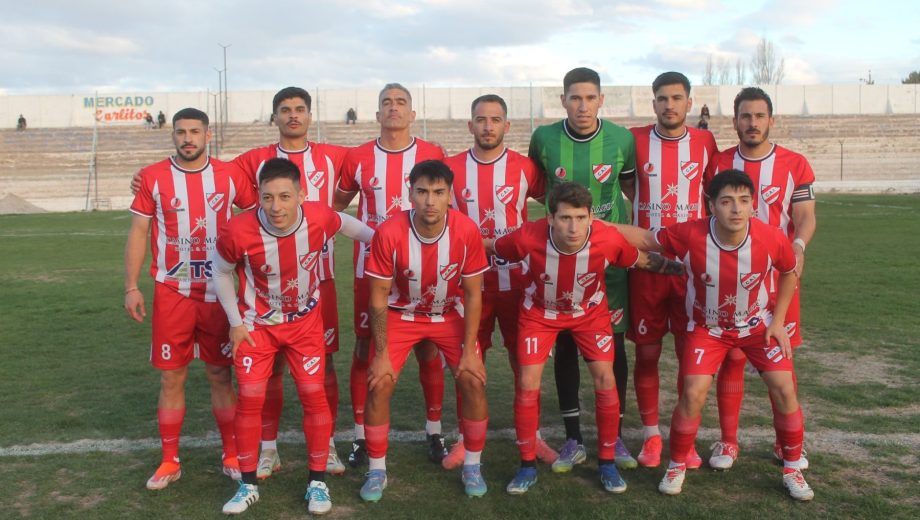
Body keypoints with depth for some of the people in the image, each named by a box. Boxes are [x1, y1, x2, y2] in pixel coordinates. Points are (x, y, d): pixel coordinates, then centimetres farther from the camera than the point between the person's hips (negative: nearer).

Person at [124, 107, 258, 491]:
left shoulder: (229, 175, 0)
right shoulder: (153, 177, 0)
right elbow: (138, 232, 2)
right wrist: (131, 287, -4)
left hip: (218, 291, 0)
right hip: (171, 292, 0)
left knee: (220, 375, 7)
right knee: (171, 377, 6)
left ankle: (232, 457, 19)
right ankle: (169, 462, 19)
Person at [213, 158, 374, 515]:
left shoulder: (320, 218, -24)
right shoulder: (238, 231, -27)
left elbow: (346, 224, 3)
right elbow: (221, 272, -6)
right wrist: (235, 322, -5)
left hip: (305, 322, 1)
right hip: (257, 325, -1)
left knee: (313, 394, -1)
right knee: (250, 398, -1)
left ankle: (318, 482, 15)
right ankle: (248, 485, 17)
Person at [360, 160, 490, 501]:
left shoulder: (467, 231, -25)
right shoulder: (389, 233, -28)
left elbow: (472, 294, -12)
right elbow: (379, 297, -16)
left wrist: (469, 350, -13)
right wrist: (382, 354, -14)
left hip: (450, 315, 1)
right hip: (401, 315, -1)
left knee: (474, 382, -9)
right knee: (379, 385, -11)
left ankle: (472, 467, 12)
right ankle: (377, 471, 10)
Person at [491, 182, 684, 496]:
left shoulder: (608, 240, -32)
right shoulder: (528, 238, -35)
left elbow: (642, 261, -10)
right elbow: (489, 247, -14)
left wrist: (680, 268, -4)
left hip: (590, 312, 1)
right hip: (540, 312, 0)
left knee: (605, 380, -5)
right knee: (527, 384, -6)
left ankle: (607, 463, 15)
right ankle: (528, 466, 11)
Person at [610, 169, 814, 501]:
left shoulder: (772, 239, -25)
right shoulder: (690, 235, -29)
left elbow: (789, 273, -2)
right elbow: (645, 239, -12)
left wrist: (778, 321, -5)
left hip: (758, 324, 1)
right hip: (708, 327, -1)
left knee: (784, 390, -6)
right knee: (693, 394, -13)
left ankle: (792, 469, 17)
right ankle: (677, 467, 10)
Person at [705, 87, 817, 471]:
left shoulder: (795, 165, 2)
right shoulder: (718, 164, 5)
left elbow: (805, 215, -1)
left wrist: (798, 245, -22)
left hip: (777, 276, 0)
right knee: (730, 358, 2)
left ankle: (787, 442, 20)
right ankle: (728, 442, 14)